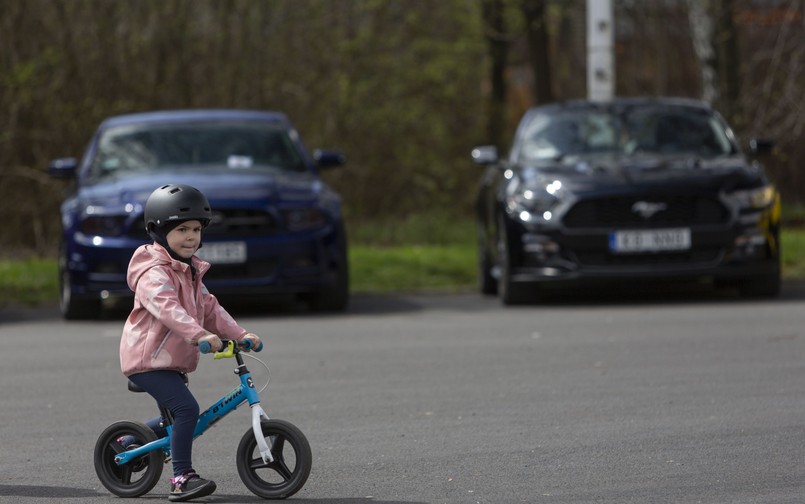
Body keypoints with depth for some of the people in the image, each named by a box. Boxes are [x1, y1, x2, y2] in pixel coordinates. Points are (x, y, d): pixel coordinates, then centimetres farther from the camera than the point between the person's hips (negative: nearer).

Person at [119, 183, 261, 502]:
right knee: (186, 408, -23)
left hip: (171, 361, 10)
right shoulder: (155, 272, -18)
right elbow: (167, 308, -35)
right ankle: (182, 478, -21)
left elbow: (209, 309, 15)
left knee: (176, 420, 19)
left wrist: (240, 335, 2)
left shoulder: (189, 272, 16)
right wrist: (200, 335, -48)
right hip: (148, 359, -10)